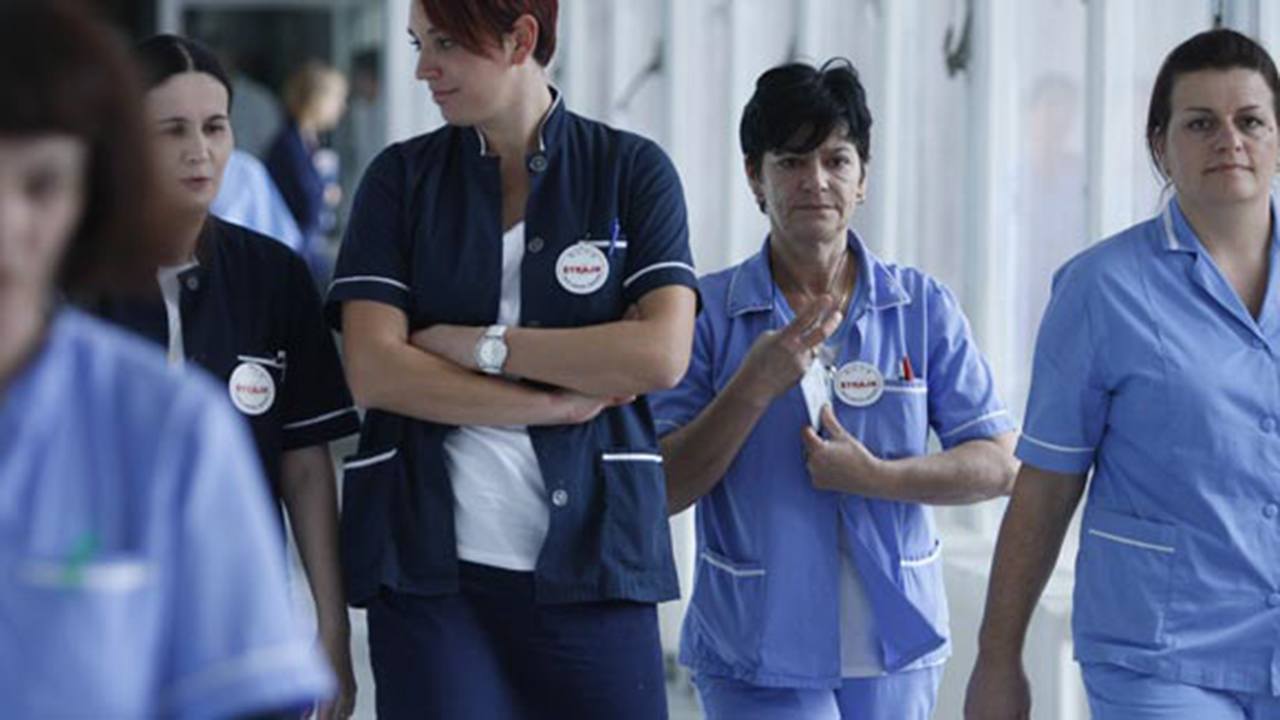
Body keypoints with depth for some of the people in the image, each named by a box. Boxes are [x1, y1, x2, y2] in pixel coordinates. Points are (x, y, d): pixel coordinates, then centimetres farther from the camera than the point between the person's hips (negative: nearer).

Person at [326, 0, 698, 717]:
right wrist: (556, 404, -9)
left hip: (592, 547, -1)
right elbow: (373, 370, -4)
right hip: (431, 556, 1)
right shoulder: (402, 177, 7)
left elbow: (662, 355, -8)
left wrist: (480, 345, -7)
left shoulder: (634, 171, 5)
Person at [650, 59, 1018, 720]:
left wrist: (876, 477, -13)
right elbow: (662, 488, -6)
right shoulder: (709, 312, -1)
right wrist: (756, 386, -17)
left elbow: (998, 466, 0)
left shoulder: (923, 307, 4)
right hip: (756, 658, -3)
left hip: (895, 650, 3)